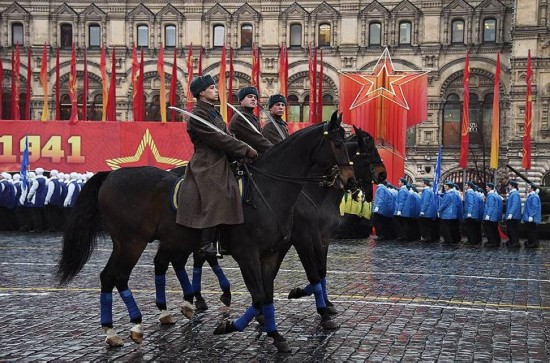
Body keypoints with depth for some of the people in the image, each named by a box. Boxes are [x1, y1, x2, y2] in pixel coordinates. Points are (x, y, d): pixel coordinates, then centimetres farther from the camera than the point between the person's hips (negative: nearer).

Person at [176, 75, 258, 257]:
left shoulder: (214, 113, 20)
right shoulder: (197, 116, -10)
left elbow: (227, 137, 14)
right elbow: (219, 139, -16)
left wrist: (243, 154, -2)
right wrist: (246, 150, -14)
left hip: (221, 165, 9)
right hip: (206, 166, -9)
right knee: (214, 200, -19)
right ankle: (206, 244, -15)